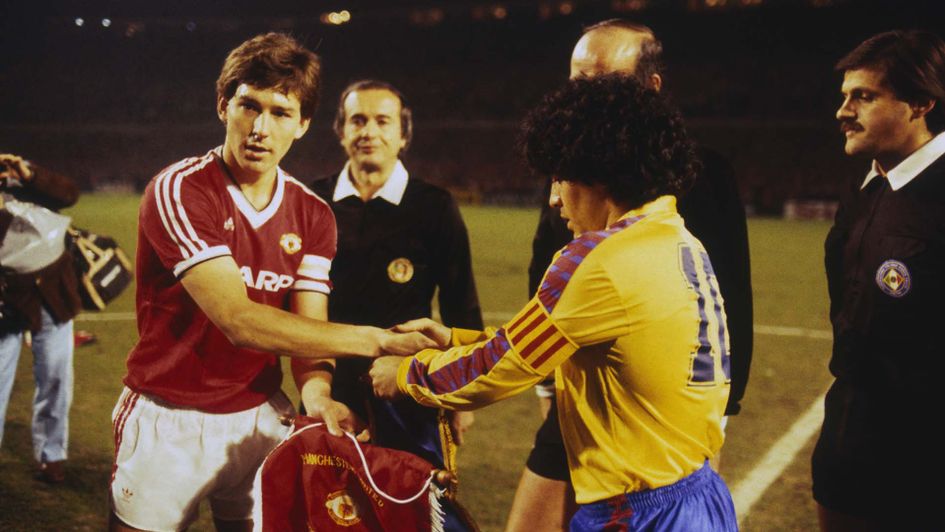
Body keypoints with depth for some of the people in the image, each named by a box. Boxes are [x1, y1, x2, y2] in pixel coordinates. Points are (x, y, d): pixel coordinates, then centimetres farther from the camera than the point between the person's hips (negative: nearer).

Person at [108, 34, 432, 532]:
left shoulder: (313, 216, 0)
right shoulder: (178, 191, -18)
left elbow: (309, 329, -6)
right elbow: (239, 321, -27)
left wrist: (316, 392, -29)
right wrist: (376, 339, -29)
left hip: (258, 417, 4)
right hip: (167, 420, -4)